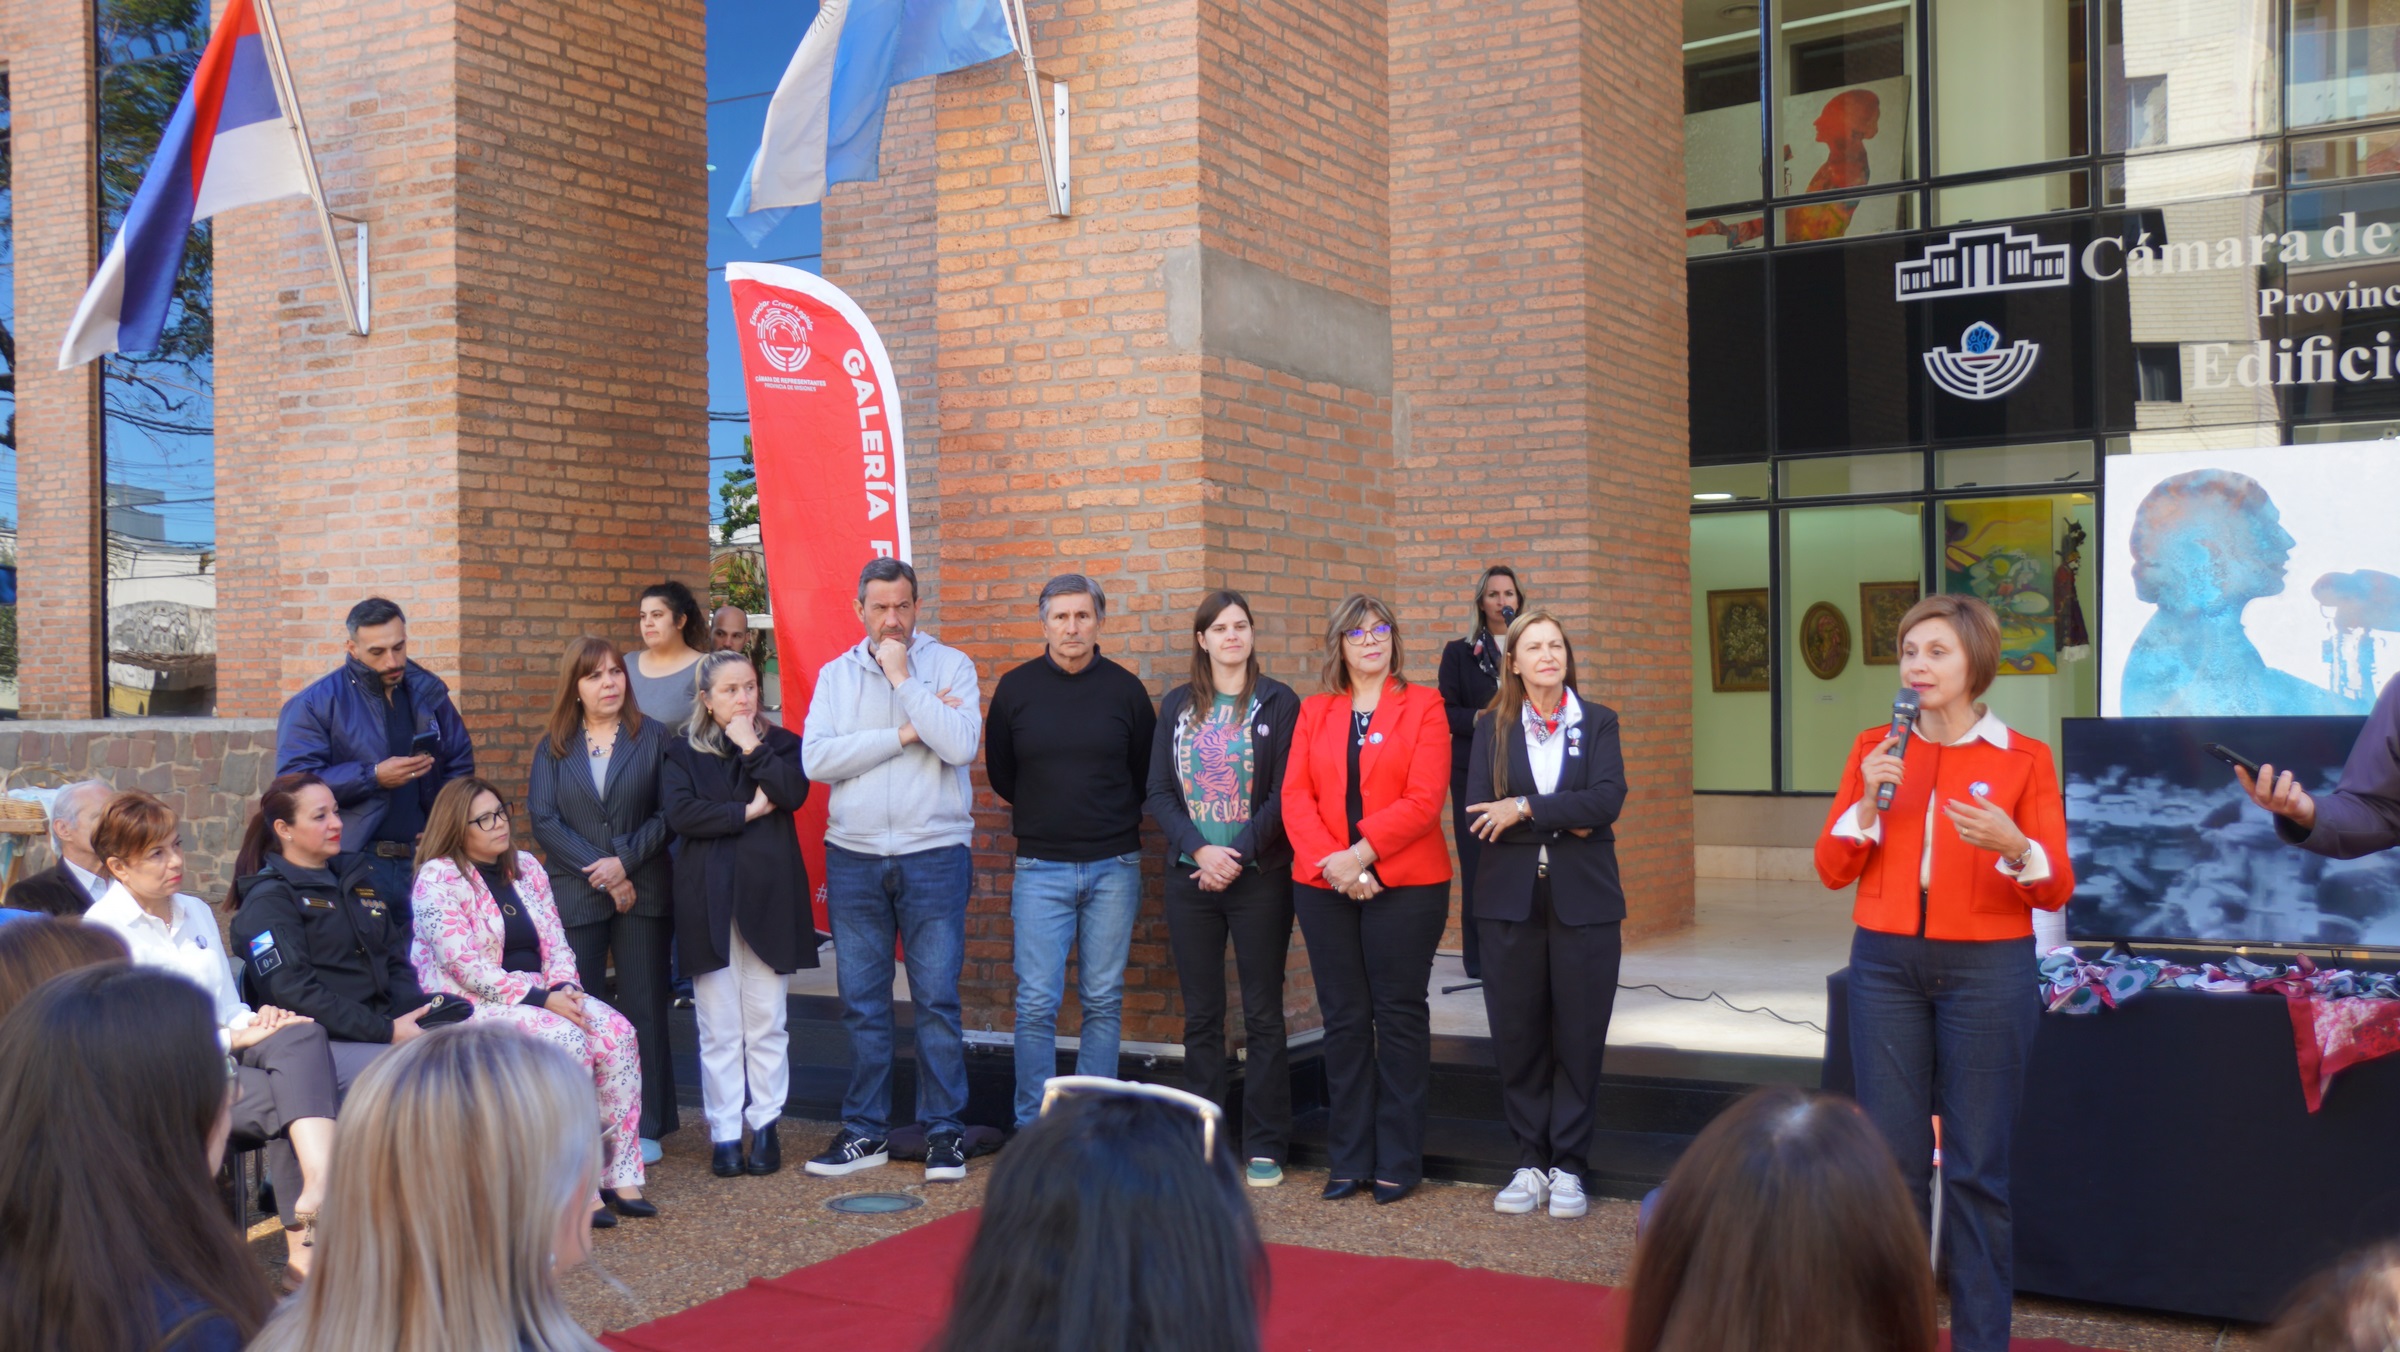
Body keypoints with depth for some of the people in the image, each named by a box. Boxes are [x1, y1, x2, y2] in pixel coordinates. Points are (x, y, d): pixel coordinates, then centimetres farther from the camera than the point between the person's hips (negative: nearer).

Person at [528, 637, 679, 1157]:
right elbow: (543, 820, 0)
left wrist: (625, 862, -13)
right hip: (574, 895, 1)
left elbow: (666, 814, -2)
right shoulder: (553, 747, 9)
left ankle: (646, 1126, 10)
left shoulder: (655, 737, 5)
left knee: (643, 1007, 2)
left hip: (643, 894, -1)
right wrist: (600, 873, -10)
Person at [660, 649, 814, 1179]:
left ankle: (766, 1125, 12)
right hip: (709, 900, 0)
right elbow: (680, 812, -8)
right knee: (718, 1028, 1)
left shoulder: (780, 743, 11)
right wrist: (747, 812, -9)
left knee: (766, 1023, 2)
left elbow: (794, 792, -9)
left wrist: (751, 747, -8)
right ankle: (725, 1132, 8)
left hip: (767, 895, 0)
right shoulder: (683, 753, 9)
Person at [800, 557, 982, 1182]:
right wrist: (904, 734, -12)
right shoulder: (835, 675, 8)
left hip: (934, 854, -3)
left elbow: (961, 744, -15)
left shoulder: (950, 665, 1)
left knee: (938, 999, 0)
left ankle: (944, 1131, 10)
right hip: (853, 856, 3)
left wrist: (902, 678, -13)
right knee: (862, 1002, 8)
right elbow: (816, 759, -6)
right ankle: (865, 1130, 19)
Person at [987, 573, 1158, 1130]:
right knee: (1036, 1005, -4)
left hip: (1113, 868, 1)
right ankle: (1033, 1130, 5)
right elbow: (999, 772, 15)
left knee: (1104, 1001, 5)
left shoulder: (1125, 688, 3)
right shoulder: (1015, 687, 3)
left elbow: (1147, 772, 14)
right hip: (1041, 869, 0)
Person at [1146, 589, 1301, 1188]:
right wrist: (1199, 849, -10)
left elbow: (1284, 794, -6)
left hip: (1259, 876, -3)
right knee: (1200, 1015, 8)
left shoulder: (1278, 703, 1)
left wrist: (1237, 856, -13)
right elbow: (1159, 792, 4)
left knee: (1263, 1015, 1)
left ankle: (1265, 1147, 8)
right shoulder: (1176, 706, 10)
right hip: (1190, 877, 3)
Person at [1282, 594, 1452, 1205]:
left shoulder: (1423, 707, 1)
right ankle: (1349, 1160, 17)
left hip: (1404, 884, -3)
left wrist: (1361, 853, -17)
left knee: (1400, 1017, 2)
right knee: (1343, 1020, 8)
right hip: (1324, 885, 3)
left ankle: (1398, 1162, 12)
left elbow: (1424, 800, -9)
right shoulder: (1314, 711, 12)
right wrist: (1330, 862, -13)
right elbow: (1295, 796, 2)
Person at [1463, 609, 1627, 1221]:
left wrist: (1526, 809, -14)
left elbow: (1608, 801, -10)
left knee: (1579, 1038, 2)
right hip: (1511, 902, 1)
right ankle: (1531, 1162, 16)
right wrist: (1566, 824, -13)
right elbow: (1480, 814, -7)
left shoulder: (1598, 723, 7)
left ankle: (1569, 1167, 13)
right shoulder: (1491, 728, 7)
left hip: (1583, 901, 0)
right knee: (1517, 1037, 3)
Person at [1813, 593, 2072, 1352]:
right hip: (1885, 963, 2)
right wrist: (1868, 801, -11)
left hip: (1988, 969, -2)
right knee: (1892, 1156, 6)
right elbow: (1832, 870, 3)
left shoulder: (2024, 758, -2)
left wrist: (2013, 847, -24)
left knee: (1977, 1166, 2)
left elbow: (2056, 891, -5)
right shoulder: (1874, 749, 5)